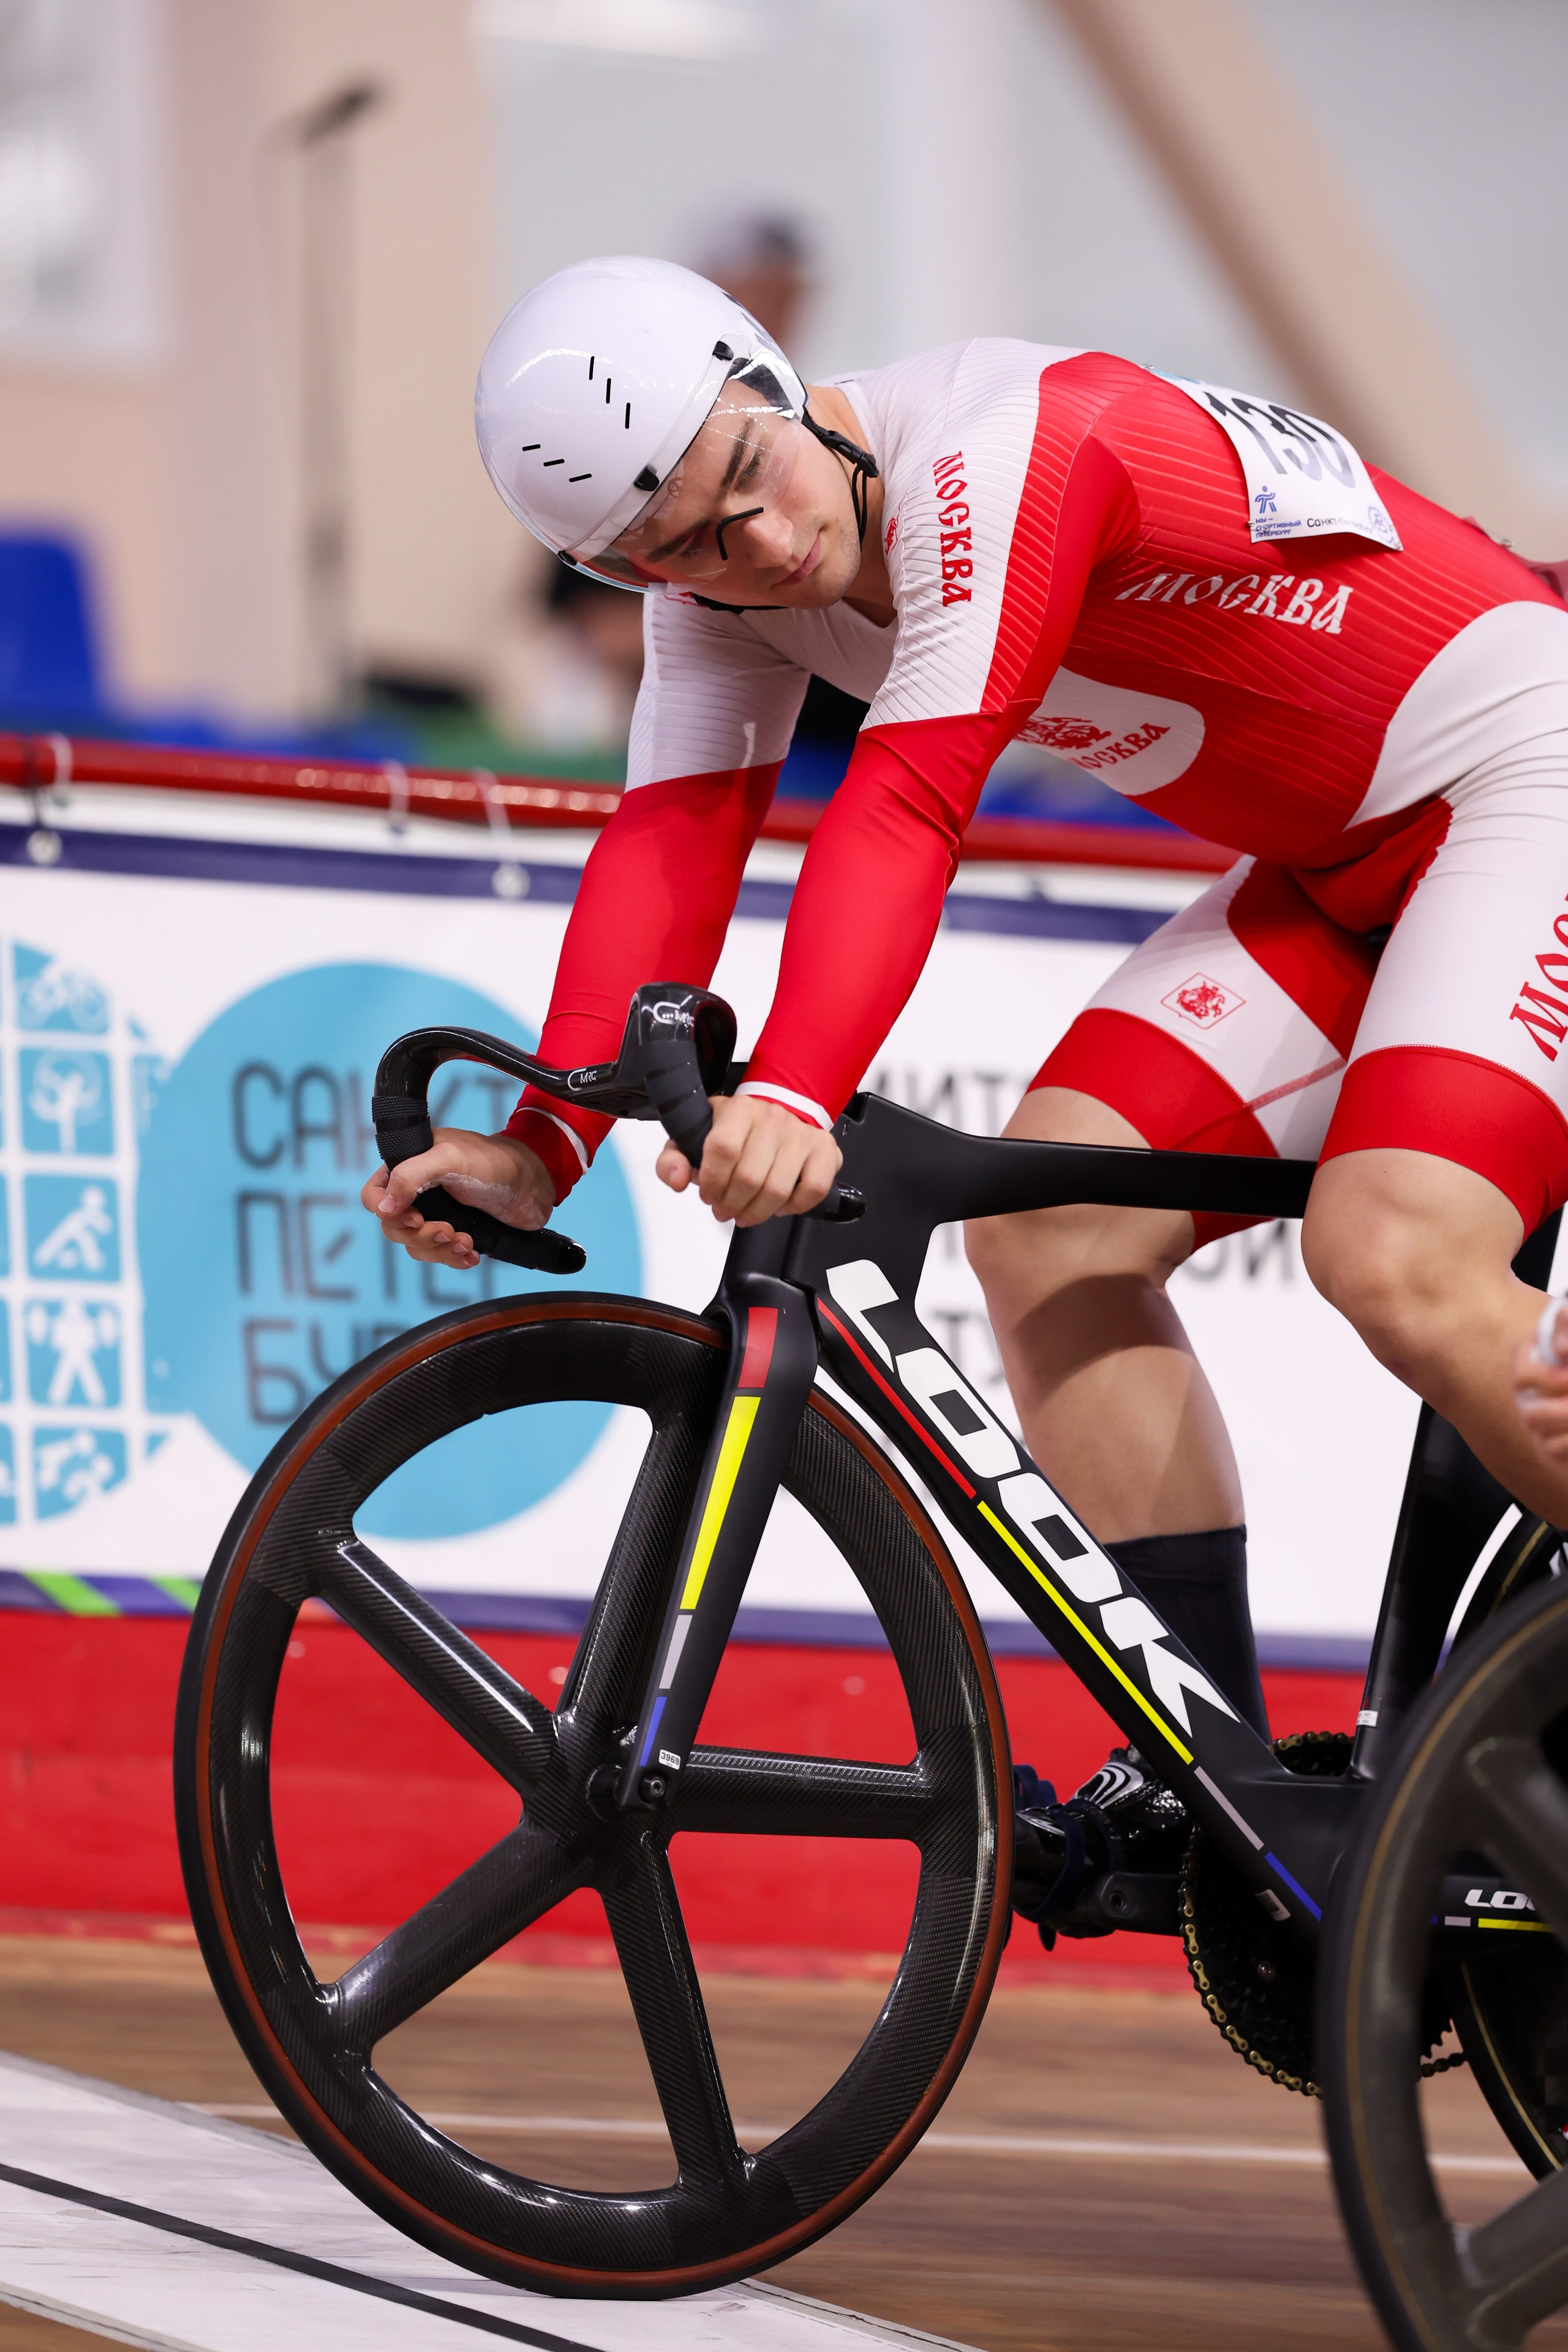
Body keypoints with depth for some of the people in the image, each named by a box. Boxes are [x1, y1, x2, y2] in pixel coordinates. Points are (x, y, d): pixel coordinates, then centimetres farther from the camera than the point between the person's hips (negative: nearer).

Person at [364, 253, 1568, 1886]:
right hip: (1331, 869, 9)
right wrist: (543, 1149, -25)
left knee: (1394, 1255, -28)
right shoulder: (719, 580, -2)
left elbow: (906, 808, -40)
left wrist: (794, 1095, -52)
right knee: (1052, 1227, -7)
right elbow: (669, 847, -11)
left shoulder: (1002, 453, -28)